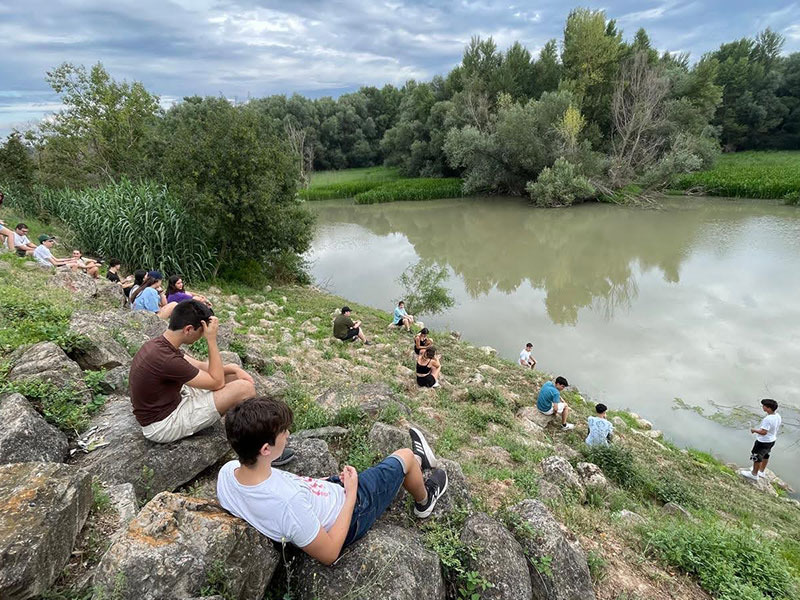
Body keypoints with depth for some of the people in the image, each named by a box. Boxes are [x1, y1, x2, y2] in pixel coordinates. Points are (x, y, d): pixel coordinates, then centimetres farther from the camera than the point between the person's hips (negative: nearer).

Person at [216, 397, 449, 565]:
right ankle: (424, 500, 45)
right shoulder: (288, 502, -44)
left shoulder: (225, 472, -21)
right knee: (405, 456, 13)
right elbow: (329, 554, -27)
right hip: (349, 512, -6)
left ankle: (418, 462, 58)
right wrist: (351, 493, -19)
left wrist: (315, 482, 3)